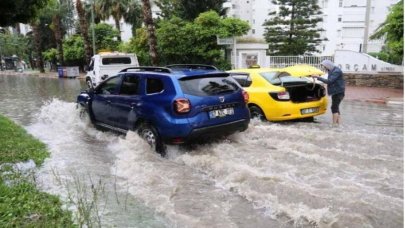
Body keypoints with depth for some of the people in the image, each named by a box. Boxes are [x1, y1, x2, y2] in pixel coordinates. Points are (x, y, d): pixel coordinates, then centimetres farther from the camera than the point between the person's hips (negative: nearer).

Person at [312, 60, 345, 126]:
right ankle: (338, 122, 18)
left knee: (334, 107, -10)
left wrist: (318, 78, -25)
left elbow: (329, 81, -26)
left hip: (338, 92, -10)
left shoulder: (337, 71, -17)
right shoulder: (332, 71, 13)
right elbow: (330, 81, 16)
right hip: (335, 92, 10)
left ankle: (334, 123, -7)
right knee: (336, 108, 12)